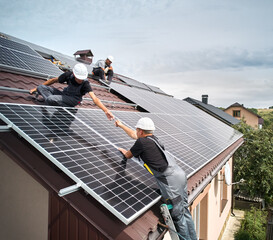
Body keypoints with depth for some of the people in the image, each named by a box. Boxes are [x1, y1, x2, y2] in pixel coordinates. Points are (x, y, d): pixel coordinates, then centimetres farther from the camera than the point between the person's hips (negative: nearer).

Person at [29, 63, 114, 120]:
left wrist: (106, 110, -48)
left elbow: (94, 98, -33)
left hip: (74, 99, -6)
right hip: (65, 94, 6)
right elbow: (54, 80, 1)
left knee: (50, 99, -31)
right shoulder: (69, 75, -15)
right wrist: (37, 88, 10)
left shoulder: (85, 83, -25)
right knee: (41, 87, -9)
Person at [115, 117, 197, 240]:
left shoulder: (141, 142, -8)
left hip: (171, 180, -9)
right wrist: (121, 125, 47)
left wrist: (124, 151, 35)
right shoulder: (152, 138, 15)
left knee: (178, 215, 4)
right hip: (180, 174, 9)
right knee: (184, 210, 18)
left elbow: (128, 156, 12)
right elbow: (133, 135, 34)